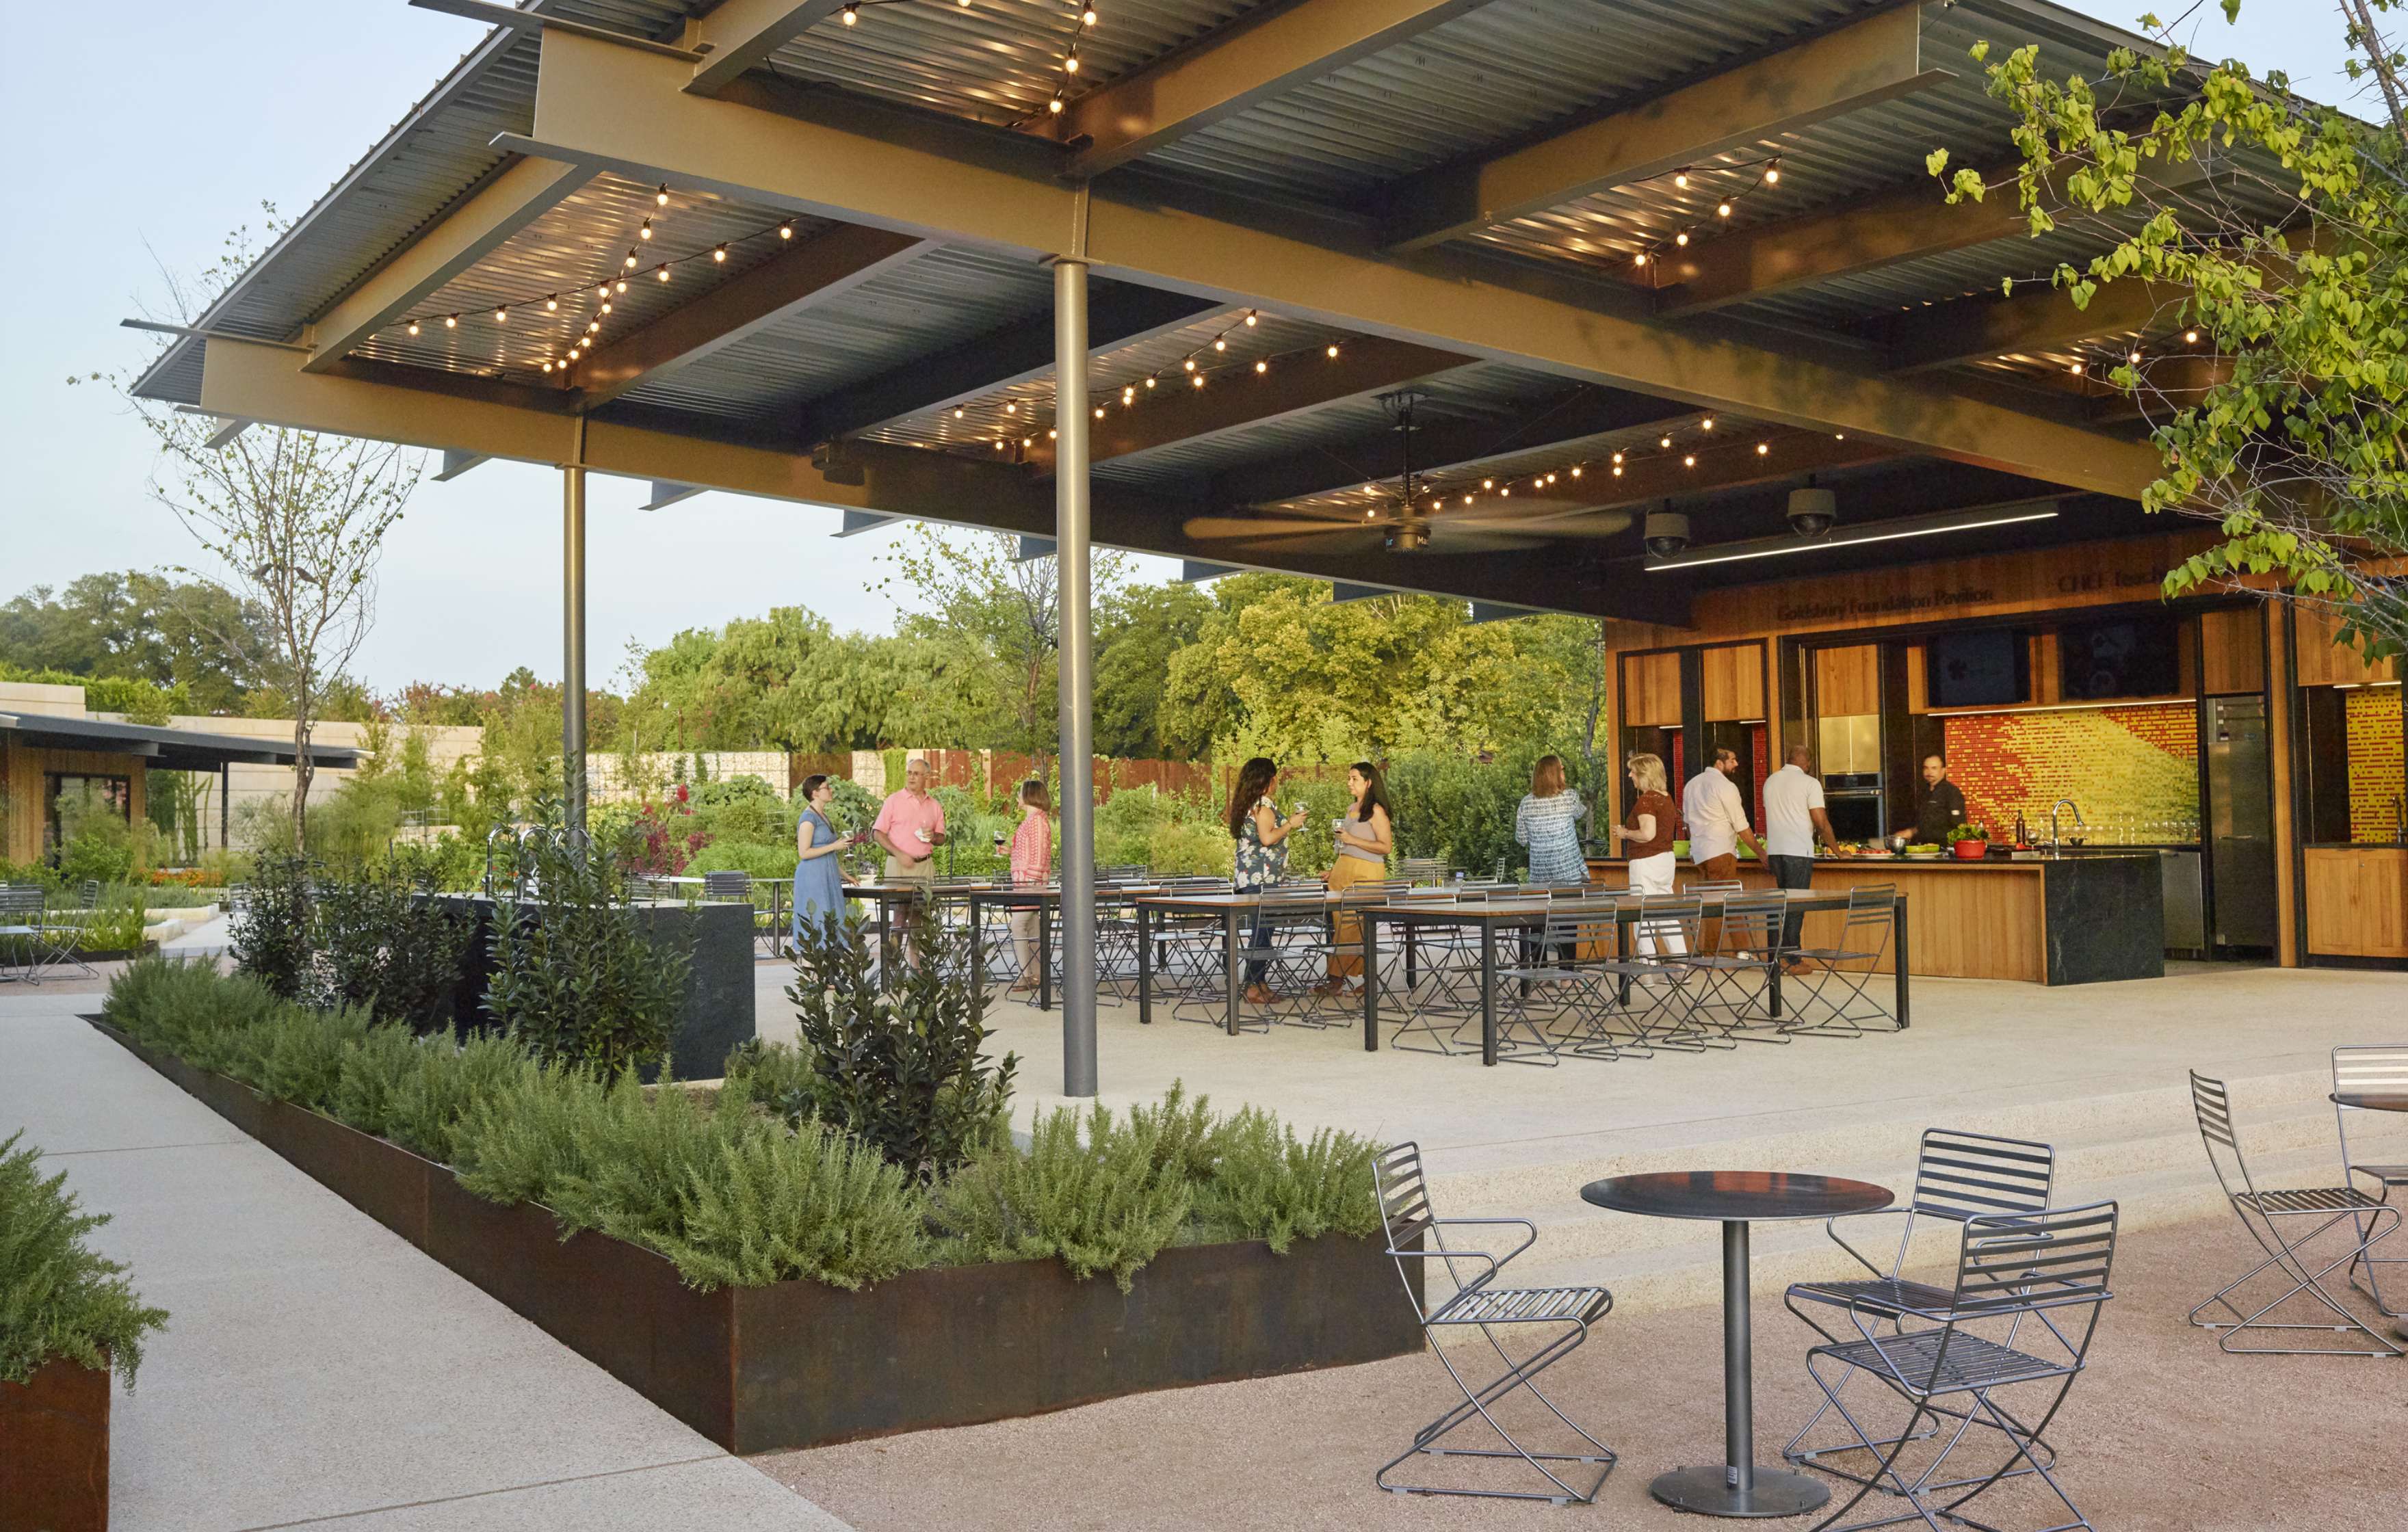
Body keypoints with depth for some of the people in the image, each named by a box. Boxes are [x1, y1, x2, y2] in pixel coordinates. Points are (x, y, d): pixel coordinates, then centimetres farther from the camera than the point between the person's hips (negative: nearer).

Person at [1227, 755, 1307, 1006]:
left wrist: (1288, 825, 24)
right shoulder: (1264, 803, -13)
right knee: (1263, 929, -7)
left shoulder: (1245, 803, 16)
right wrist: (1290, 825, -8)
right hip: (1262, 877, -10)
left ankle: (1257, 981, 15)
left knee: (1262, 929, 13)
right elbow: (1267, 838, -21)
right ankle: (1254, 985, -6)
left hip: (1248, 876, 10)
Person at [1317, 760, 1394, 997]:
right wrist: (1335, 868, 21)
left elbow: (1385, 846, -15)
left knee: (1350, 926, -9)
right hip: (1344, 870, 9)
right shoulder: (1352, 809, 17)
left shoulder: (1376, 811, -8)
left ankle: (1338, 979, -8)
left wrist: (1352, 840, -17)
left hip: (1365, 874, -9)